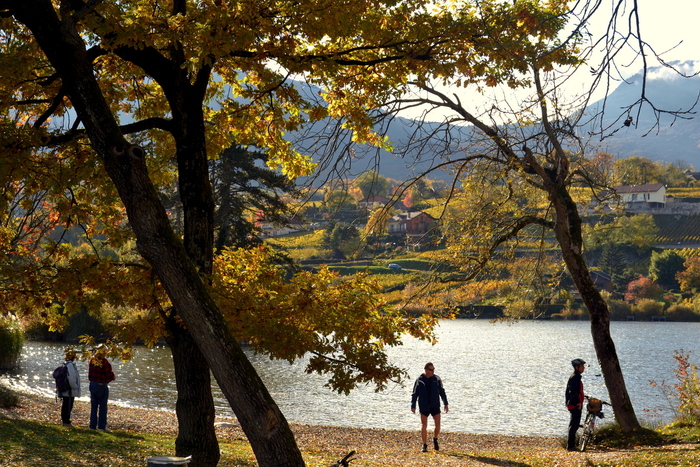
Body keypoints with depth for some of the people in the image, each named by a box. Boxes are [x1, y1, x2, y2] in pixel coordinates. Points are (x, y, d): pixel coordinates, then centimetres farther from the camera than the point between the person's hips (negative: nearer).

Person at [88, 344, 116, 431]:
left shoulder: (92, 360, 2)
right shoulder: (105, 362, -17)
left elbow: (89, 372, 10)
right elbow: (110, 375, -13)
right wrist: (112, 378, 7)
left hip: (92, 384, 6)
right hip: (102, 385, -6)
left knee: (93, 406, 13)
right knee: (102, 406, 2)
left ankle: (92, 425, 15)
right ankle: (101, 426, 3)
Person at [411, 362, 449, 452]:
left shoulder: (437, 379, 3)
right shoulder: (419, 380, -2)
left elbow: (442, 392, 9)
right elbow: (415, 394, 2)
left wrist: (446, 404, 6)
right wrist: (413, 406, -4)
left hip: (435, 406, 1)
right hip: (424, 407, -1)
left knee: (438, 425, -6)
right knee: (424, 426, -3)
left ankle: (435, 439, 22)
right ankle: (424, 446, 7)